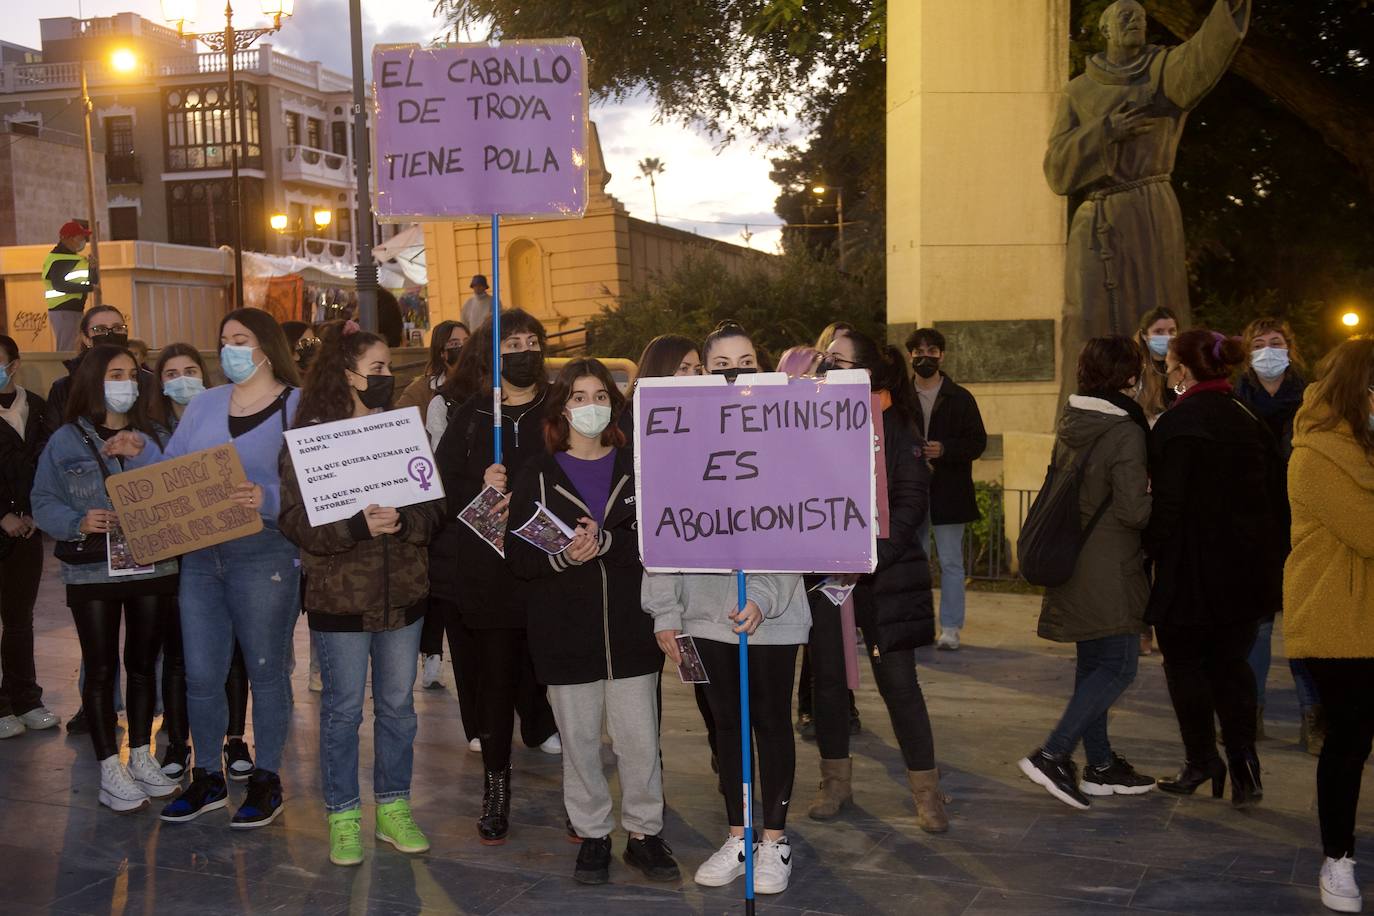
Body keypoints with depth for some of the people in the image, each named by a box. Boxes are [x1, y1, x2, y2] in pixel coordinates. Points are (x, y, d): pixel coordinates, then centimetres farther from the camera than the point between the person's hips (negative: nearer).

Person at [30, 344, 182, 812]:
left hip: (152, 566, 3)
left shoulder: (151, 436, 7)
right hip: (92, 572, -3)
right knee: (100, 669, 3)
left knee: (143, 663, 12)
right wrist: (78, 524, -19)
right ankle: (110, 770, 12)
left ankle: (141, 757, 25)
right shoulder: (66, 440, -1)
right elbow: (43, 503, -2)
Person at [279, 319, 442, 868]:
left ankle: (393, 809, 27)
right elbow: (295, 519, -12)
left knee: (398, 705, 12)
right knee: (343, 708, 6)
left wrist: (402, 521, -18)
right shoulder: (309, 438, -6)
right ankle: (342, 818, 21)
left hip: (402, 591, 4)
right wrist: (357, 526, -25)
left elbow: (431, 507, 3)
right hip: (339, 596, -4)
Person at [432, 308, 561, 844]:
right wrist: (479, 488, -15)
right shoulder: (471, 415, 9)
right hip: (478, 572, 1)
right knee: (491, 678, 5)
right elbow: (440, 484, 3)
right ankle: (495, 786, 17)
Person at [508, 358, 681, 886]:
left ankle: (644, 832, 21)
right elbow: (518, 555, -2)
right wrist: (560, 557, -21)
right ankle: (592, 835, 24)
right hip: (565, 632, 0)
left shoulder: (635, 467, 5)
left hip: (631, 628, 0)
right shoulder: (539, 474, 3)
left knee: (640, 740, 4)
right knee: (579, 741, 8)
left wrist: (605, 541, -22)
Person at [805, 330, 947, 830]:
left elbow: (912, 501, -9)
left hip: (882, 575, -3)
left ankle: (926, 789, 13)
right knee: (827, 677, 11)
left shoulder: (893, 427, -4)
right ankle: (835, 781, 26)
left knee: (899, 681, 0)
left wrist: (872, 555, -19)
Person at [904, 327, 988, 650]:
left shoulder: (960, 398, 2)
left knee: (950, 562, 2)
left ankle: (950, 628, 8)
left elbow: (978, 442, 0)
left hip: (949, 493, -2)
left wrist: (945, 449, -16)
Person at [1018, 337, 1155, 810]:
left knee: (1093, 664, 15)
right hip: (1109, 570, -8)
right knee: (1119, 665, -2)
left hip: (1074, 563, 8)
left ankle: (1101, 764, 24)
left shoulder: (1070, 424, 8)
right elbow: (1134, 510, -18)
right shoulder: (1125, 431, -16)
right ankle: (1052, 755, -9)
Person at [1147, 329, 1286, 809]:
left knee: (1186, 661, 9)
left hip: (1193, 569, -6)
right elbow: (1277, 495, 11)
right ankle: (1243, 761, 8)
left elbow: (1167, 504, -19)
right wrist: (1273, 561, 17)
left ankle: (1201, 760, 13)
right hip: (1248, 567, 7)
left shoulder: (1178, 423, -15)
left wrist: (1150, 550, -8)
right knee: (1230, 662, 15)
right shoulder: (1248, 419, 7)